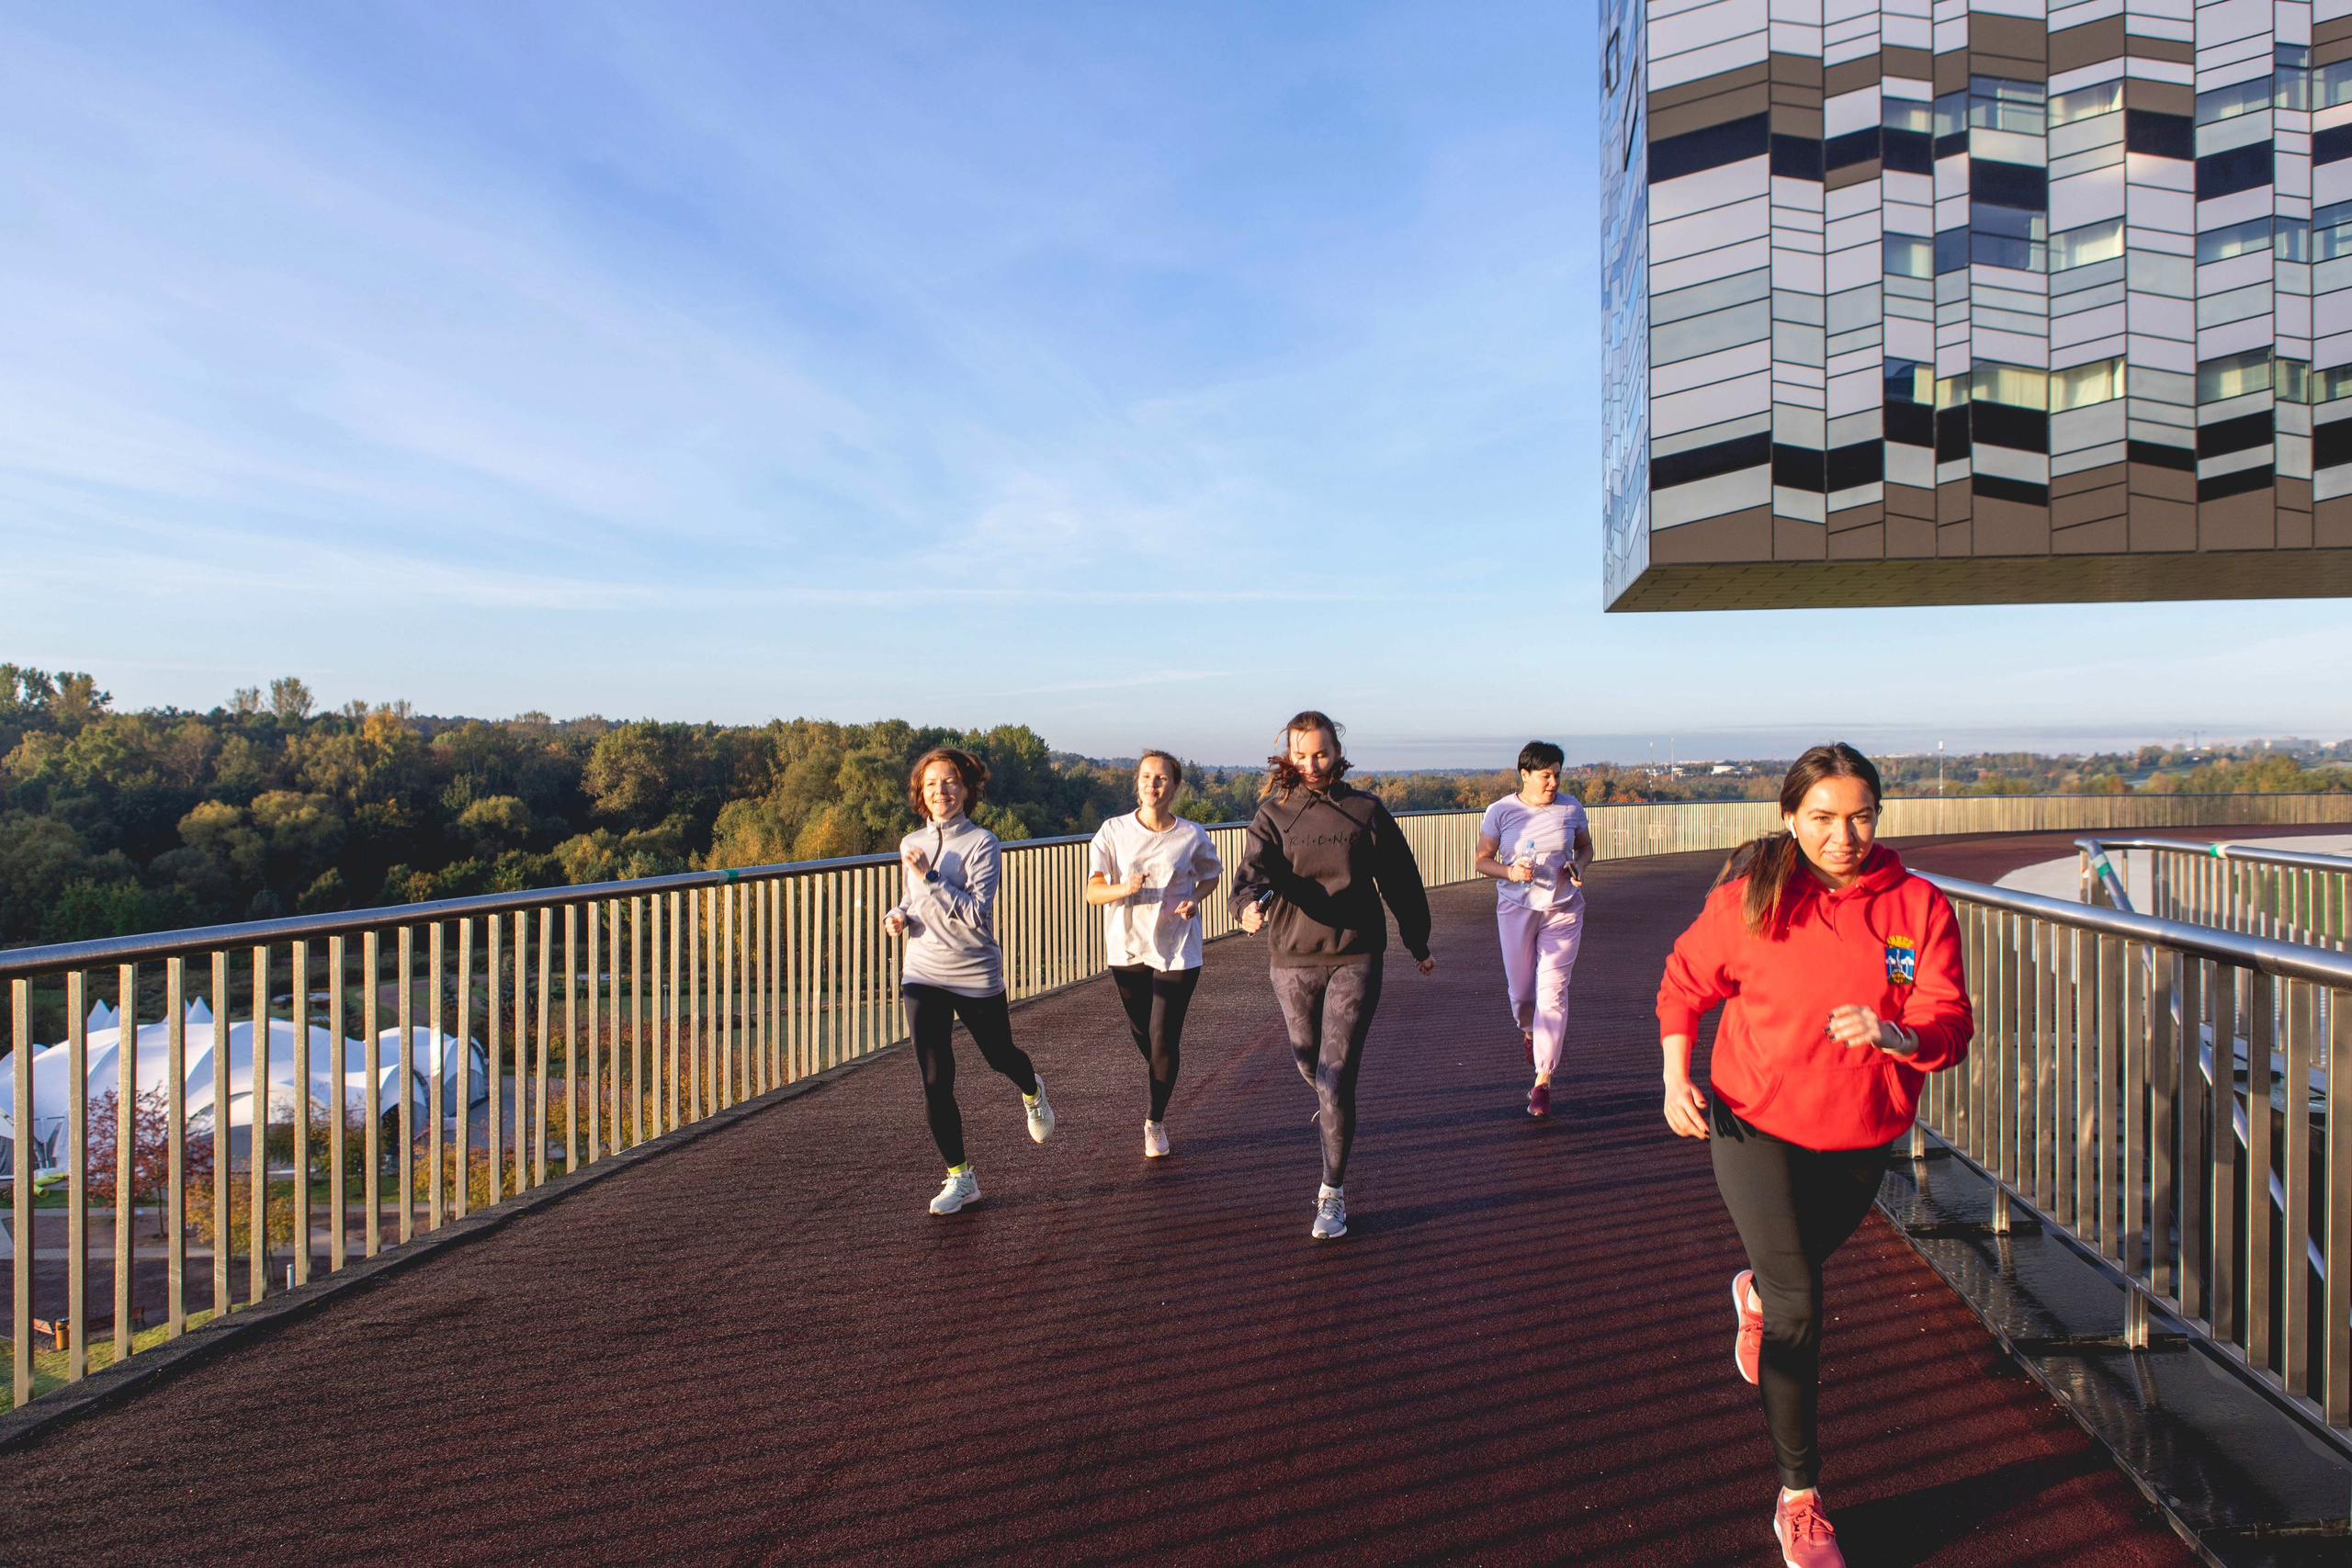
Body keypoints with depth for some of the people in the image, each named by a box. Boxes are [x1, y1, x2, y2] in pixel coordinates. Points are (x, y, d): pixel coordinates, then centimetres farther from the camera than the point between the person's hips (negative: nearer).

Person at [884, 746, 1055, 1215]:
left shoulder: (981, 843, -13)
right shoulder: (911, 844, 4)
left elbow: (977, 914, -21)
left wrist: (930, 877, -25)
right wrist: (899, 915, -2)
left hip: (976, 975, -3)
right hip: (923, 975, 4)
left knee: (999, 1056, 17)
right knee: (935, 1081, -1)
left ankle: (1031, 1090, 54)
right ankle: (960, 1178, 13)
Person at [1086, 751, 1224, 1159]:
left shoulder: (1192, 837, -6)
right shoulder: (1113, 831, -7)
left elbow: (1212, 875, 14)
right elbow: (1092, 891, -13)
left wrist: (1194, 899, -7)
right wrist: (1124, 888, -34)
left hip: (1177, 950, -2)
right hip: (1127, 946, 2)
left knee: (1164, 1039, -4)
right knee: (1142, 1034, 14)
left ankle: (1156, 1122, 16)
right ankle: (1164, 1085, 48)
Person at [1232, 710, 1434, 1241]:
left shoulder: (1367, 812, 0)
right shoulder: (1273, 815, 0)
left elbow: (1401, 881, 10)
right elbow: (1254, 869, -18)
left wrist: (1418, 944, 18)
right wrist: (1250, 903, -40)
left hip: (1355, 959, -2)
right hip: (1292, 961, 2)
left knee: (1335, 1079, -8)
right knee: (1310, 1062, 20)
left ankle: (1334, 1193, 5)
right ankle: (1331, 1093, 57)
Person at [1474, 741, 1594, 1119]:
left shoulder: (1570, 808, 0)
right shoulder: (1500, 812, -4)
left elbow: (1585, 847, 15)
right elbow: (1481, 860, 1)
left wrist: (1578, 867, -7)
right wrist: (1510, 872, -19)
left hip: (1563, 909, 0)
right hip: (1517, 908, 0)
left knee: (1552, 991, -6)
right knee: (1521, 990, 8)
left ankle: (1543, 1081, 1)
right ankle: (1531, 1031, 47)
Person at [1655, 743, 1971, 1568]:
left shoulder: (1918, 905, -11)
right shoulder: (1748, 897, -15)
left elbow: (1951, 1026, -14)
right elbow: (1685, 981, -1)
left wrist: (1893, 1033, -36)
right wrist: (1676, 1078, -10)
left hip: (1860, 1136, 3)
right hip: (1756, 1125, -3)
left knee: (1804, 1262, 26)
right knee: (1799, 1309, -6)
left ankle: (1755, 1293, 64)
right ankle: (1799, 1499, 12)